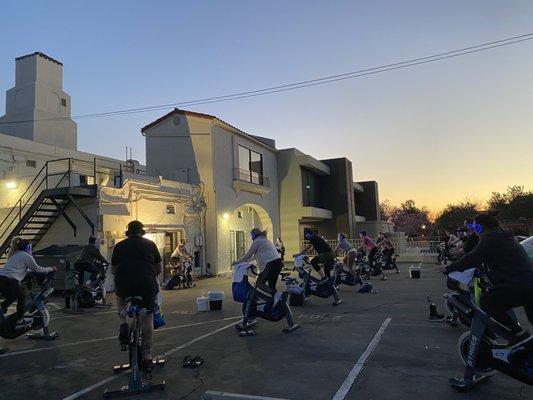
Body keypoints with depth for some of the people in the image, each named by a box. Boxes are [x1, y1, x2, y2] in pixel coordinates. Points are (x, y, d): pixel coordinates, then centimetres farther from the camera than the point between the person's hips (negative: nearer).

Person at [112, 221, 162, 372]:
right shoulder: (150, 244, 11)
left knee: (120, 297, 35)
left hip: (124, 286, 1)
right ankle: (147, 357, 16)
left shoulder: (119, 245, 13)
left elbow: (114, 270, 17)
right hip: (147, 286, 0)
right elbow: (158, 269, 14)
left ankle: (124, 323, 12)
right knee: (147, 319, 13)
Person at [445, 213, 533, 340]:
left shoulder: (489, 240, -5)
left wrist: (449, 268, 4)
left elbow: (471, 259, -7)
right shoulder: (506, 238, 24)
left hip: (515, 285, -9)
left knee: (487, 302, 0)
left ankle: (518, 333, -3)